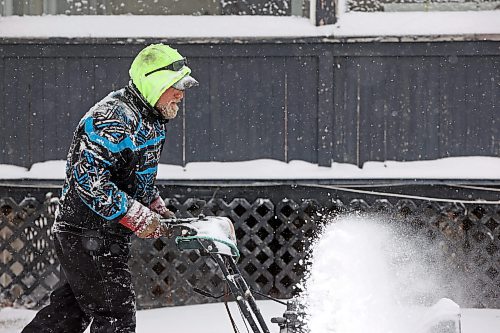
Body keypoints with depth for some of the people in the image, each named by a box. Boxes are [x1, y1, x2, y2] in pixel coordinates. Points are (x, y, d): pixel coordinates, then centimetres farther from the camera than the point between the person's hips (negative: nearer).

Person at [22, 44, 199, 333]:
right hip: (90, 237, -10)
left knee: (70, 309, 16)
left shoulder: (151, 119, 11)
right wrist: (139, 218, -28)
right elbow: (89, 178, -30)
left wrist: (157, 208, 9)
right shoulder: (115, 119, -23)